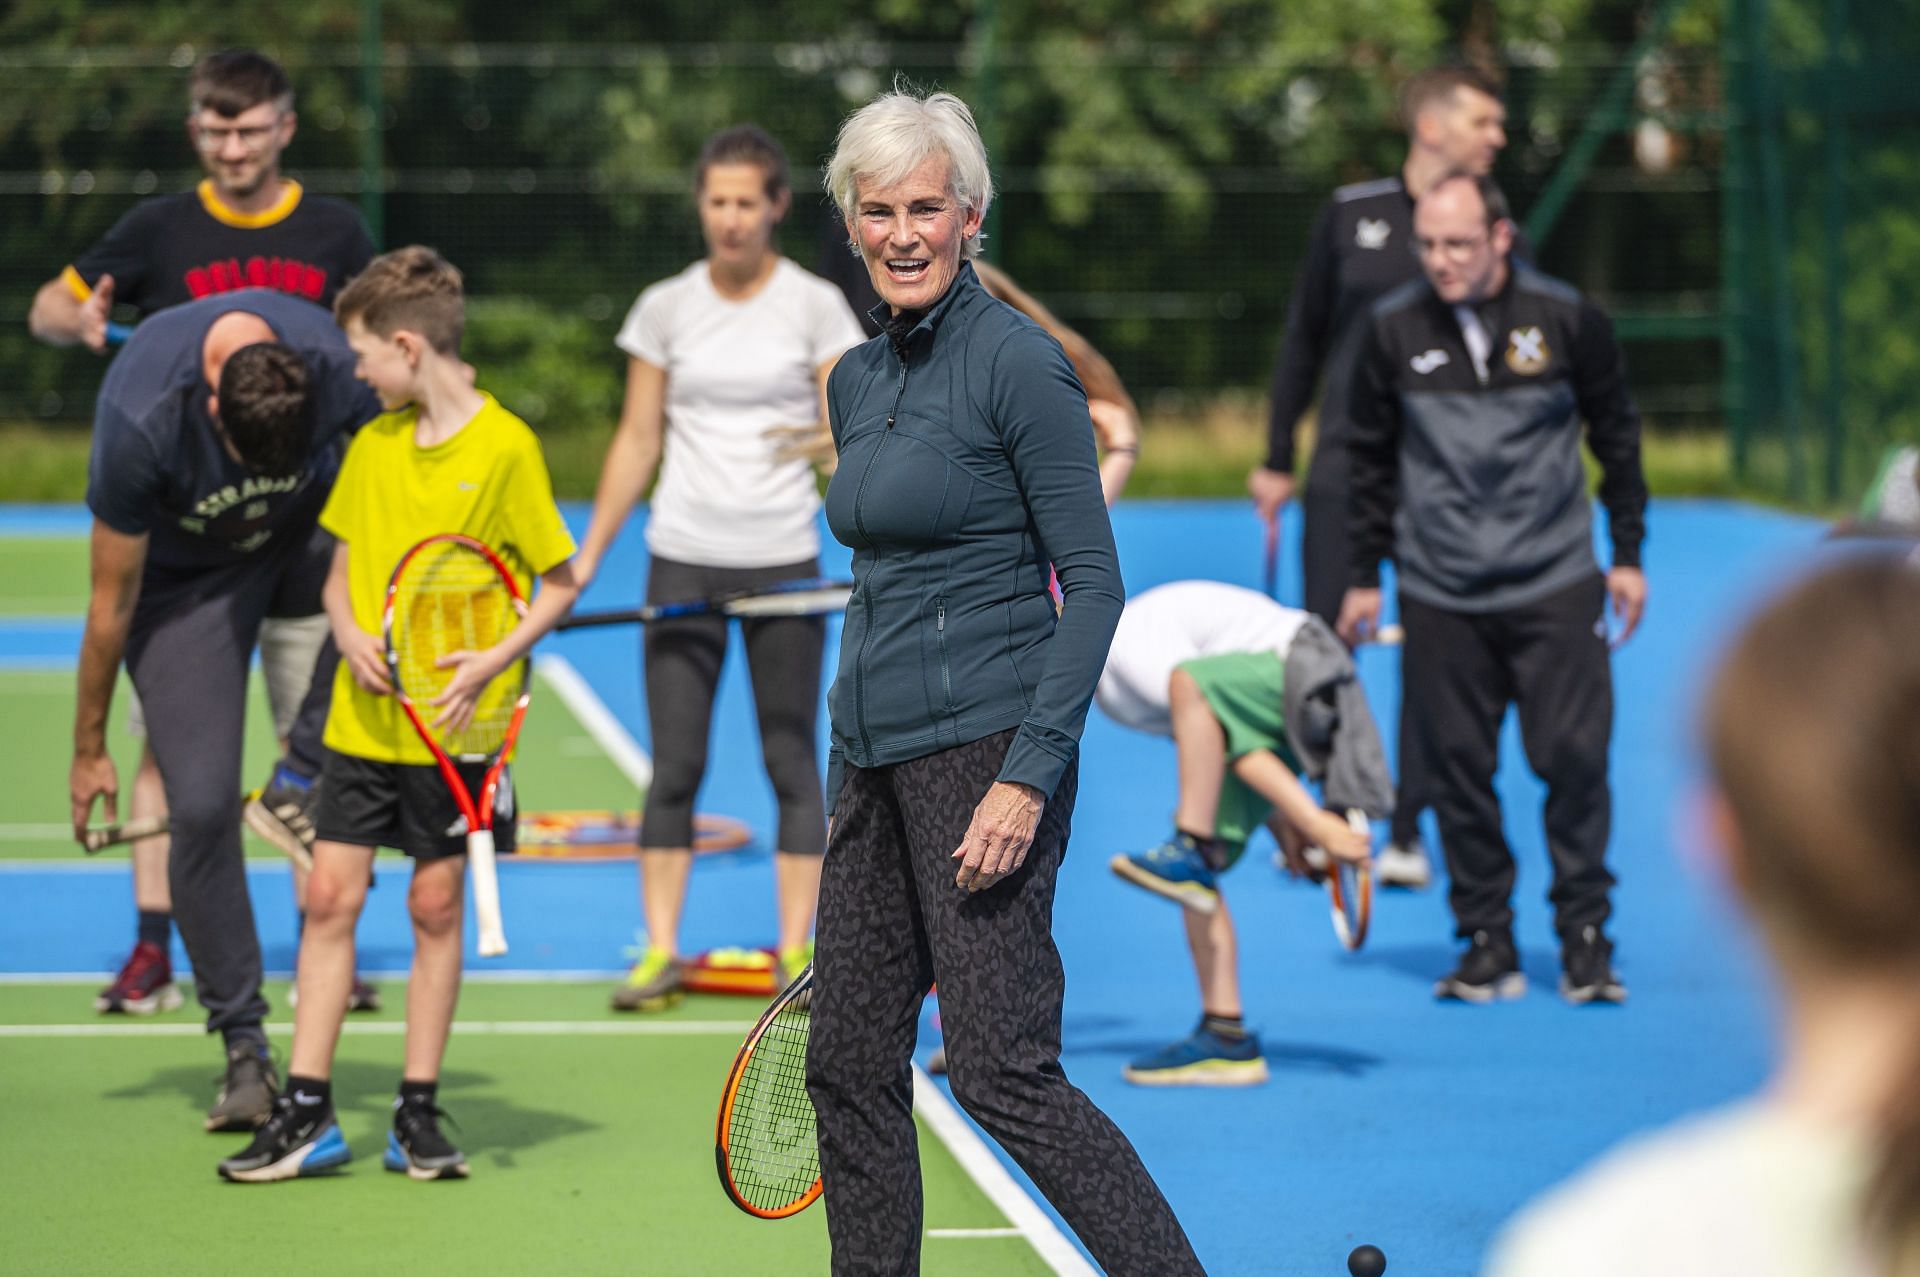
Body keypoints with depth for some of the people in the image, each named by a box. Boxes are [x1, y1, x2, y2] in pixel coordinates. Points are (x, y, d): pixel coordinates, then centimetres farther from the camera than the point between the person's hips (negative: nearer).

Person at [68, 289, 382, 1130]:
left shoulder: (338, 372, -31)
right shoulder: (140, 421, -35)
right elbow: (112, 600, -20)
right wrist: (89, 748, -10)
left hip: (304, 539, 2)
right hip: (185, 578, -2)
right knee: (202, 806, -15)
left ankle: (309, 765, -13)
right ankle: (243, 1047, -1)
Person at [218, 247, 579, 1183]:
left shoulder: (504, 447, -9)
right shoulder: (373, 444, 8)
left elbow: (560, 582, -4)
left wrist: (491, 660, -16)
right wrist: (352, 634, -5)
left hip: (453, 726, -5)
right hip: (364, 716, 5)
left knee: (437, 904, 3)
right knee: (330, 897, 1)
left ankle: (418, 1114, 13)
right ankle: (306, 1114, 4)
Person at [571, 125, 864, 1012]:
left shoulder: (815, 307, 0)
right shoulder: (665, 308, 5)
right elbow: (637, 439, 10)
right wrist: (587, 558, 6)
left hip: (783, 562, -1)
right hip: (683, 560, 1)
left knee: (792, 762, 3)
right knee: (674, 765, 1)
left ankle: (796, 953, 9)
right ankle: (660, 954, 5)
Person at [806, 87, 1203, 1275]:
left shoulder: (1018, 362, -10)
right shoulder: (857, 381, 13)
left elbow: (1094, 580, -13)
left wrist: (1029, 776, -20)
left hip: (987, 749, -8)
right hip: (872, 755, 8)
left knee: (1004, 1073, -11)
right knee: (849, 1066, 8)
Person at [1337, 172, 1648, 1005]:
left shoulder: (1565, 319, -2)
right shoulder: (1393, 329, 0)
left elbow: (1616, 435, 10)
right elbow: (1371, 457, 12)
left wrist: (1628, 554, 10)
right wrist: (1365, 576, 12)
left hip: (1555, 584, -1)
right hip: (1439, 594, 1)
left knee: (1573, 756, -6)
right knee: (1458, 767, 1)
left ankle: (1585, 936, 6)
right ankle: (1487, 946, 11)